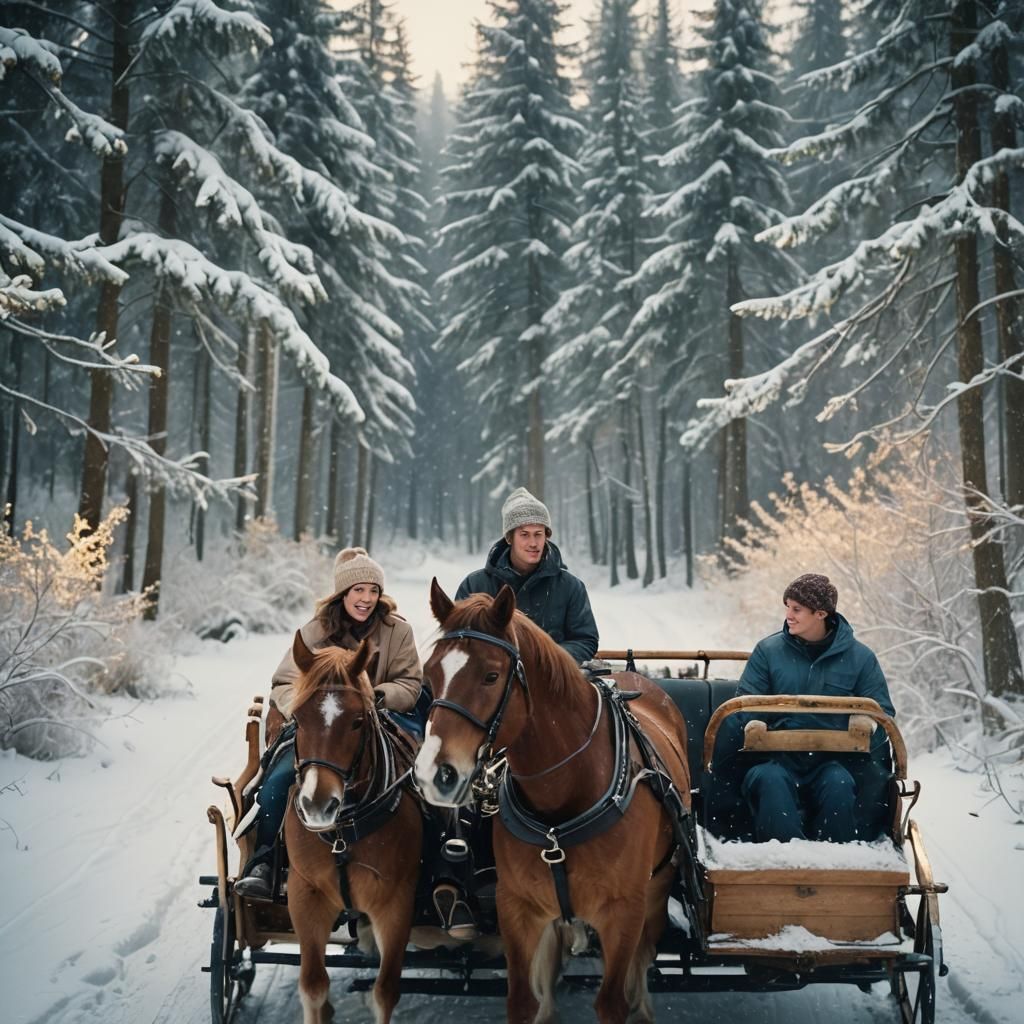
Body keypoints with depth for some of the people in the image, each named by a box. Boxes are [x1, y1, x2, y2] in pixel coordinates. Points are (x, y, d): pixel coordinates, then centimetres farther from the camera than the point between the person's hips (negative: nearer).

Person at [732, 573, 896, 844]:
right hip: (780, 757, 0)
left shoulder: (860, 657, 7)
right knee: (769, 780, -34)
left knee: (838, 784, -34)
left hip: (835, 758, 0)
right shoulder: (768, 651, 7)